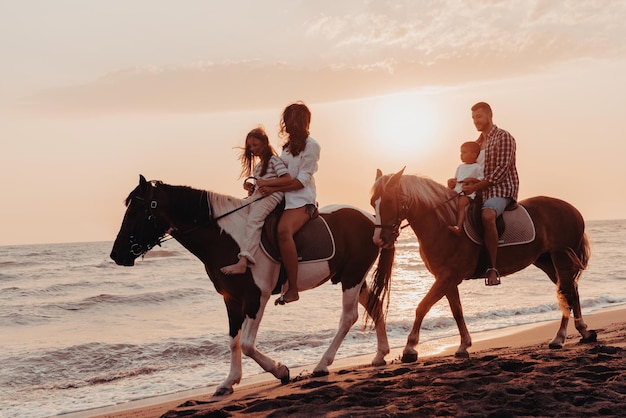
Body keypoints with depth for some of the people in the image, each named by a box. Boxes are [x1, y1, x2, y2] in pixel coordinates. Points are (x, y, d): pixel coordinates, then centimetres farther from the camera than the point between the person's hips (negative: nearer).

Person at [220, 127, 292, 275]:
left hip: (271, 196, -10)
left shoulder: (274, 160, 1)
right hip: (256, 198, 10)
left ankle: (243, 262, -45)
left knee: (252, 220, -31)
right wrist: (249, 186, 7)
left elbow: (287, 179, -13)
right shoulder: (258, 165, 27)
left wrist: (266, 183, -21)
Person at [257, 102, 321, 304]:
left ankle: (292, 289, -35)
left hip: (301, 201, -10)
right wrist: (263, 183, 1)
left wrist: (273, 188, -18)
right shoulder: (288, 145, 21)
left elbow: (301, 181, -13)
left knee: (283, 231, -35)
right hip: (283, 199, 10)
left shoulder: (311, 146, -4)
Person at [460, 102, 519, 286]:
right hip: (483, 191, 9)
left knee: (487, 215, -37)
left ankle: (493, 268, -36)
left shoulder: (504, 137, -5)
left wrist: (476, 186, -19)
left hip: (502, 190, -9)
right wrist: (470, 181, -1)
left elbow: (501, 170, -15)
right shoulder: (479, 142, 19)